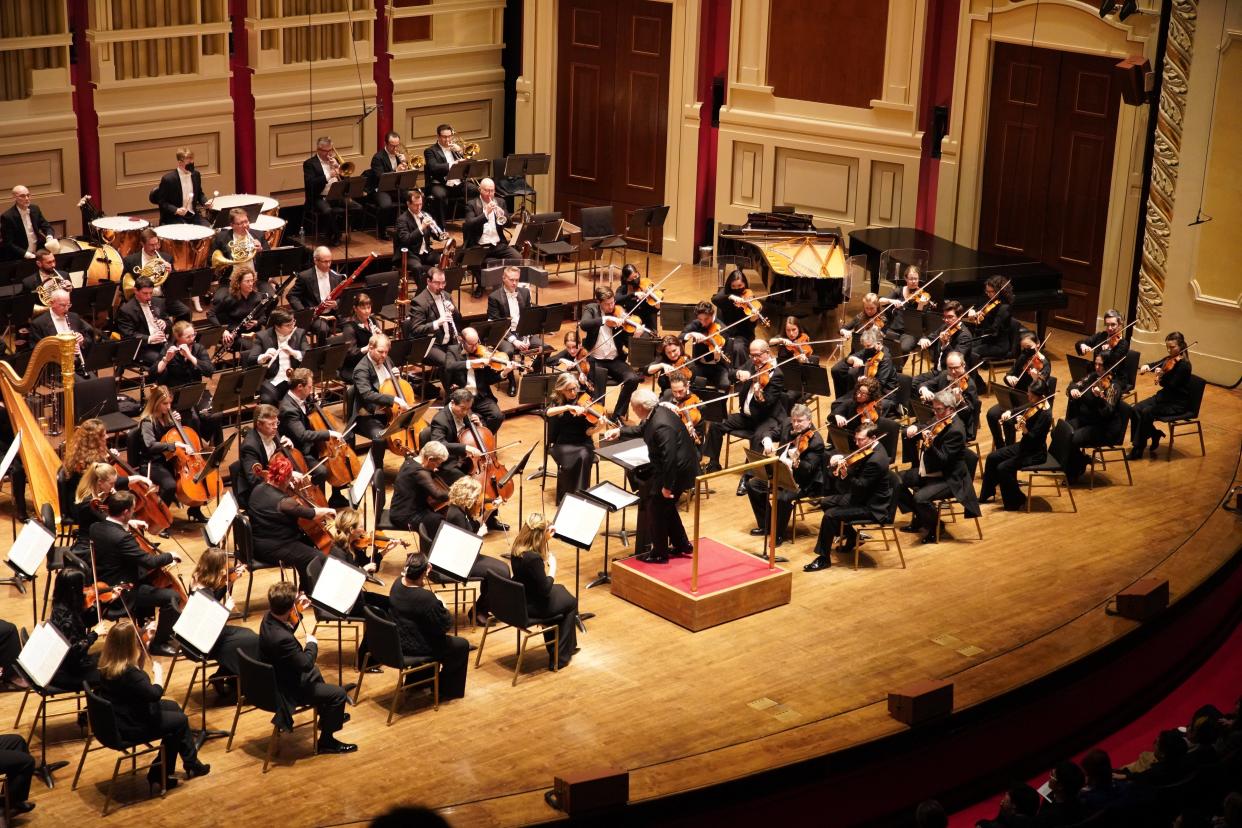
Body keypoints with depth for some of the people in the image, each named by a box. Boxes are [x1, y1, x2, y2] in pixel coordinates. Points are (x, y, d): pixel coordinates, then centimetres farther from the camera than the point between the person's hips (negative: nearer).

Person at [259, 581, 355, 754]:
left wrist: (298, 613, 2)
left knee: (315, 673, 34)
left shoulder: (268, 617, -11)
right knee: (339, 693, -4)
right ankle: (326, 741, 14)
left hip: (274, 678, 10)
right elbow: (306, 664, -27)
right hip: (286, 690, -10)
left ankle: (326, 716, 53)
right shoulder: (281, 638, -39)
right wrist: (312, 644, -11)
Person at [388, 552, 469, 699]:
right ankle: (448, 691, 27)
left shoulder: (397, 585, -11)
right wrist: (441, 605, -6)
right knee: (462, 645, 14)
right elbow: (446, 625, -21)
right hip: (416, 648, -8)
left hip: (396, 642, 8)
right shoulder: (427, 598, -33)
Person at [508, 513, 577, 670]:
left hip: (517, 600, 8)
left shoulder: (517, 548, -5)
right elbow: (545, 590, -24)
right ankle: (560, 657, 25)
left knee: (560, 590, 30)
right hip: (531, 607, -8)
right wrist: (552, 568, -10)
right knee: (571, 602, 17)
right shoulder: (534, 558, -32)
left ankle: (568, 645, 40)